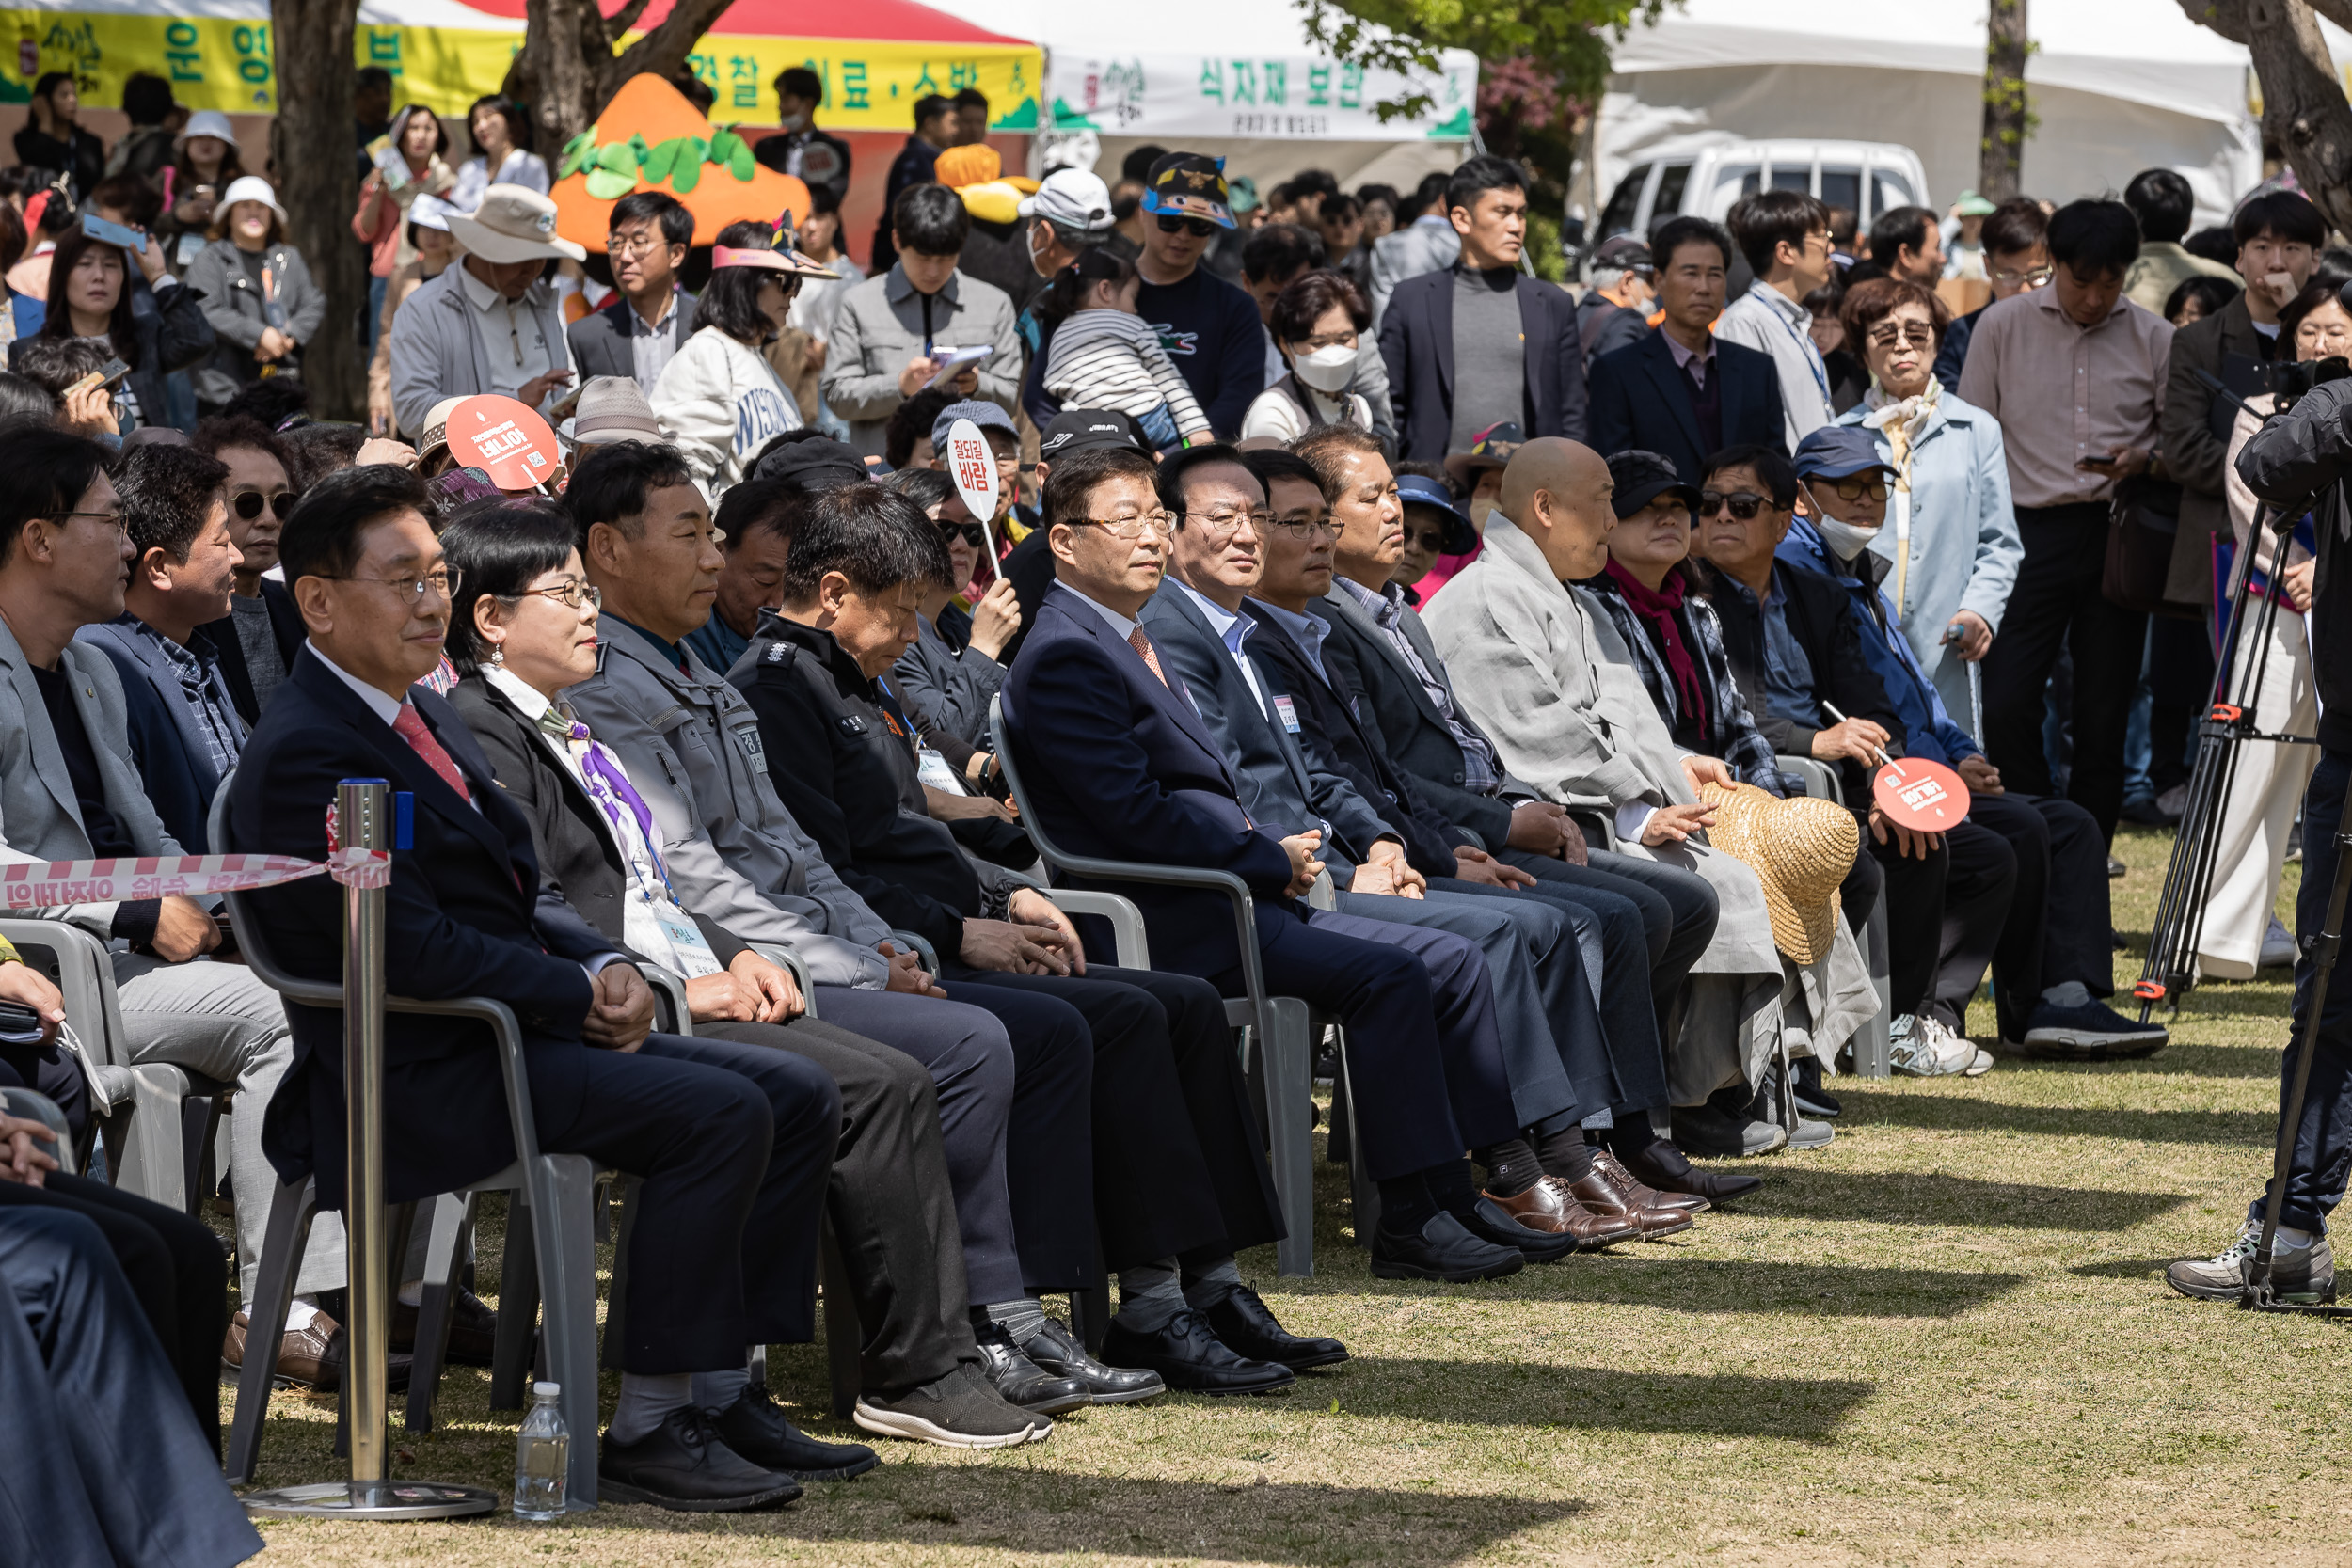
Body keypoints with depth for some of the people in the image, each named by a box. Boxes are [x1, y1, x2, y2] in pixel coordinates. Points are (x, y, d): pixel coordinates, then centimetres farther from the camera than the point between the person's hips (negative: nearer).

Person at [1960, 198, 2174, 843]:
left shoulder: (2154, 337, 5)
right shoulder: (2003, 325, 4)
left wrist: (2144, 458, -11)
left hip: (2118, 536, 1)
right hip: (2031, 530, -1)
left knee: (2104, 717, 3)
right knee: (2005, 707, -10)